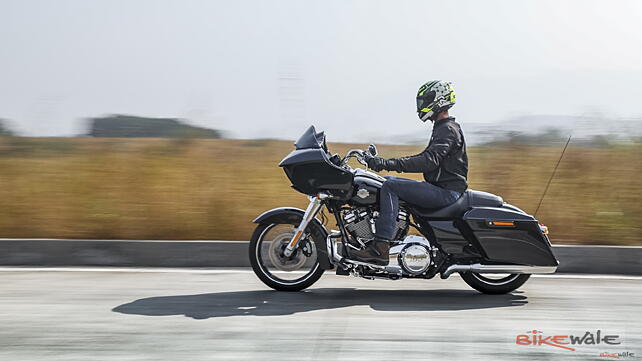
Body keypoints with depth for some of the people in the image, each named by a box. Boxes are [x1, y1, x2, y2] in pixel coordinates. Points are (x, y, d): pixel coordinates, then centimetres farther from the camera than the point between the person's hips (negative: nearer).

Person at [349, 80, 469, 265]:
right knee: (388, 181, 11)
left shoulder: (448, 129, -13)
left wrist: (389, 164, -34)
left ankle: (380, 248, -29)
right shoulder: (442, 128, 20)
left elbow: (429, 161, -28)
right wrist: (384, 162, 15)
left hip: (447, 192, -11)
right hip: (440, 188, 11)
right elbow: (426, 157, 24)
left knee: (390, 187, -21)